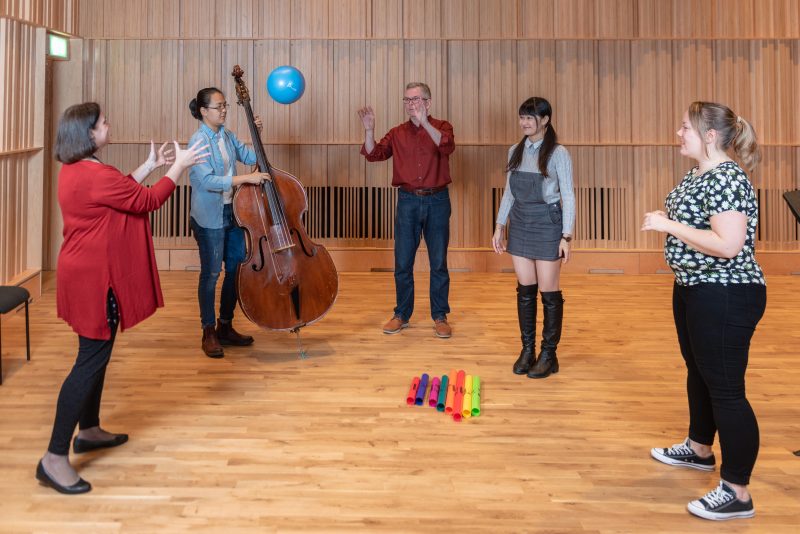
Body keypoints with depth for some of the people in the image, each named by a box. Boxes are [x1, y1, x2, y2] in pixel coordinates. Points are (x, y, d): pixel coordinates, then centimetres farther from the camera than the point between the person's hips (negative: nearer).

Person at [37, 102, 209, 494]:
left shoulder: (77, 170, 10)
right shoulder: (94, 175, -22)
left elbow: (122, 192, 22)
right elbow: (146, 201, -16)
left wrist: (151, 165, 19)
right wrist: (179, 167, -7)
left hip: (88, 274, 11)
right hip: (95, 279, -11)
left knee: (96, 355, 20)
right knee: (91, 362, -8)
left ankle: (88, 431, 34)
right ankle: (54, 459, -6)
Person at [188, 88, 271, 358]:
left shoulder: (227, 135, 7)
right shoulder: (199, 140, -15)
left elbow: (249, 157, 14)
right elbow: (208, 180, -24)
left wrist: (256, 135, -2)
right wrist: (246, 179, -28)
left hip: (232, 212, 8)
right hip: (209, 217, -8)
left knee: (237, 269, 11)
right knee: (211, 273, 0)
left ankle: (225, 327, 26)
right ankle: (209, 333, 13)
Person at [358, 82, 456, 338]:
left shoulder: (441, 127, 2)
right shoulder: (397, 133, 8)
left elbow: (447, 146, -20)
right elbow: (374, 154, -2)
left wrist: (424, 122, -31)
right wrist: (369, 130, -17)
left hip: (437, 201, -2)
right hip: (408, 201, 2)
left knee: (438, 263, 4)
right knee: (402, 263, 6)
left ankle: (440, 317, 14)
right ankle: (401, 315, 19)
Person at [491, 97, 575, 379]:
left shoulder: (558, 153, -9)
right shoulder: (515, 151, 7)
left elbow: (568, 196, -9)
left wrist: (567, 236, -13)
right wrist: (500, 226, 10)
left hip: (547, 224, -5)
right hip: (520, 223, 5)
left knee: (548, 291, 2)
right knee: (525, 289, 10)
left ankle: (549, 354, 13)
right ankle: (527, 349, 21)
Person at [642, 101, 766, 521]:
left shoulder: (726, 179, -21)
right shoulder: (696, 175, 9)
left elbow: (728, 245, -30)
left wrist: (670, 225, -24)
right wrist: (663, 221, 3)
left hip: (725, 297, -11)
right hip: (694, 290, 11)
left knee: (725, 387, -5)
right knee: (699, 372, 24)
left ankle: (737, 493, 4)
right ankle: (699, 450, 44)